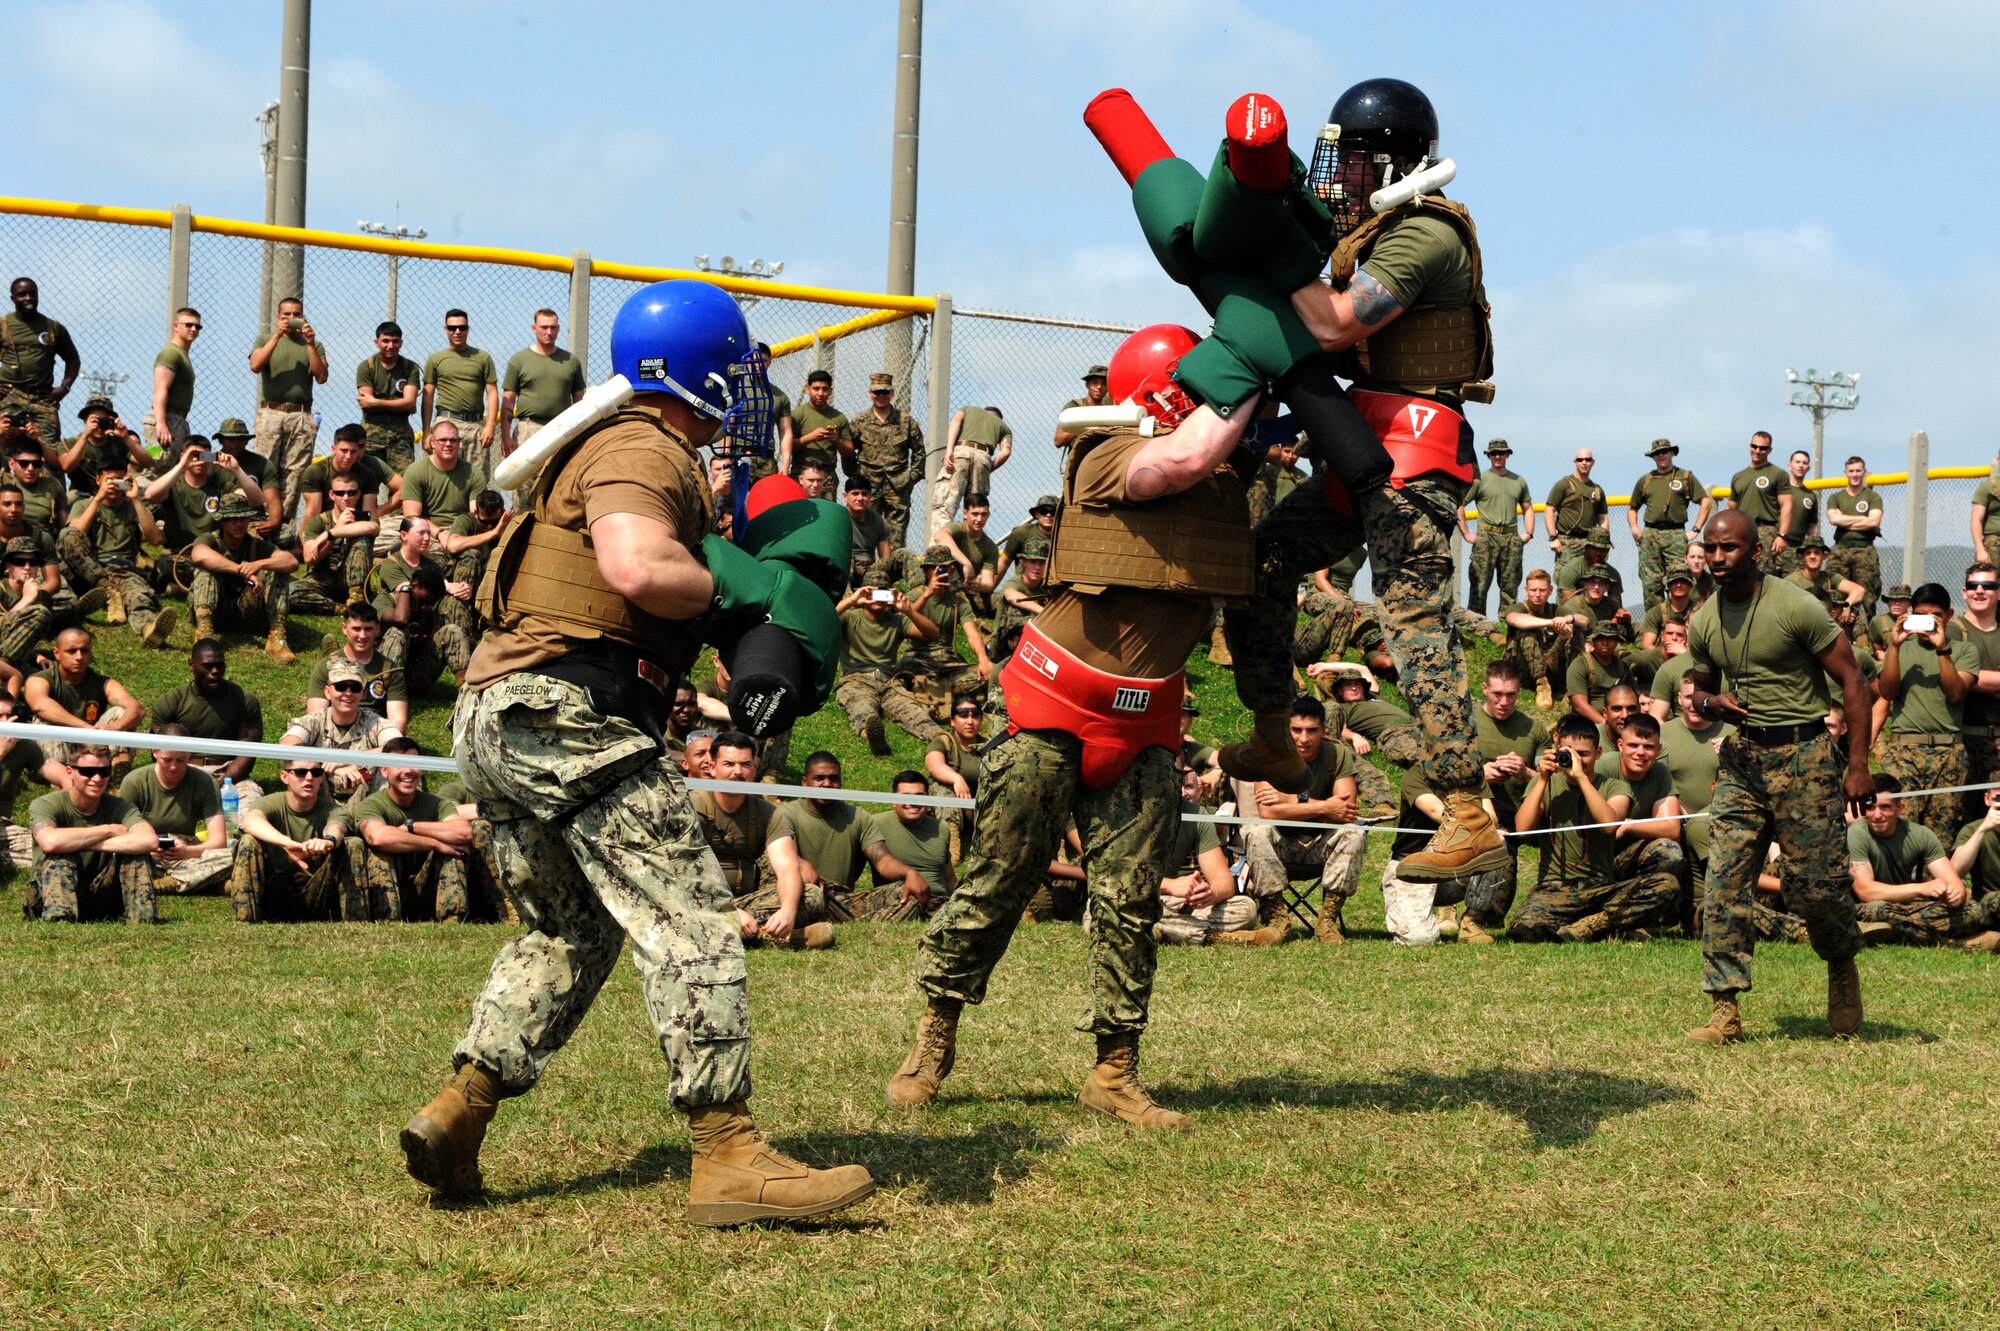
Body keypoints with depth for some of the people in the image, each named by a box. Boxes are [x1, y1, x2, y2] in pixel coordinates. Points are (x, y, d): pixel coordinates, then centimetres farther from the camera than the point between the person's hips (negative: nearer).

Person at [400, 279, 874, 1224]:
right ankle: (728, 1158, -12)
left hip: (491, 716, 10)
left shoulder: (616, 446, 24)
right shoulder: (644, 450, -8)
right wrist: (738, 589, -12)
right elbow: (637, 569, -26)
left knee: (570, 931, 21)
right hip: (565, 712, -10)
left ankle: (457, 1112, 12)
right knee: (690, 925, -9)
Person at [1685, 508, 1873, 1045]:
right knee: (1724, 882, -5)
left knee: (1816, 885, -3)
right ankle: (1726, 1010, -3)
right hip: (1741, 756, 5)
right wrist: (1710, 702, -5)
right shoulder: (1703, 623, 6)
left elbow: (1851, 681, -7)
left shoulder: (1797, 608, -11)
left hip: (1803, 754, -5)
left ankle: (1843, 965, 28)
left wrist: (1858, 765, -13)